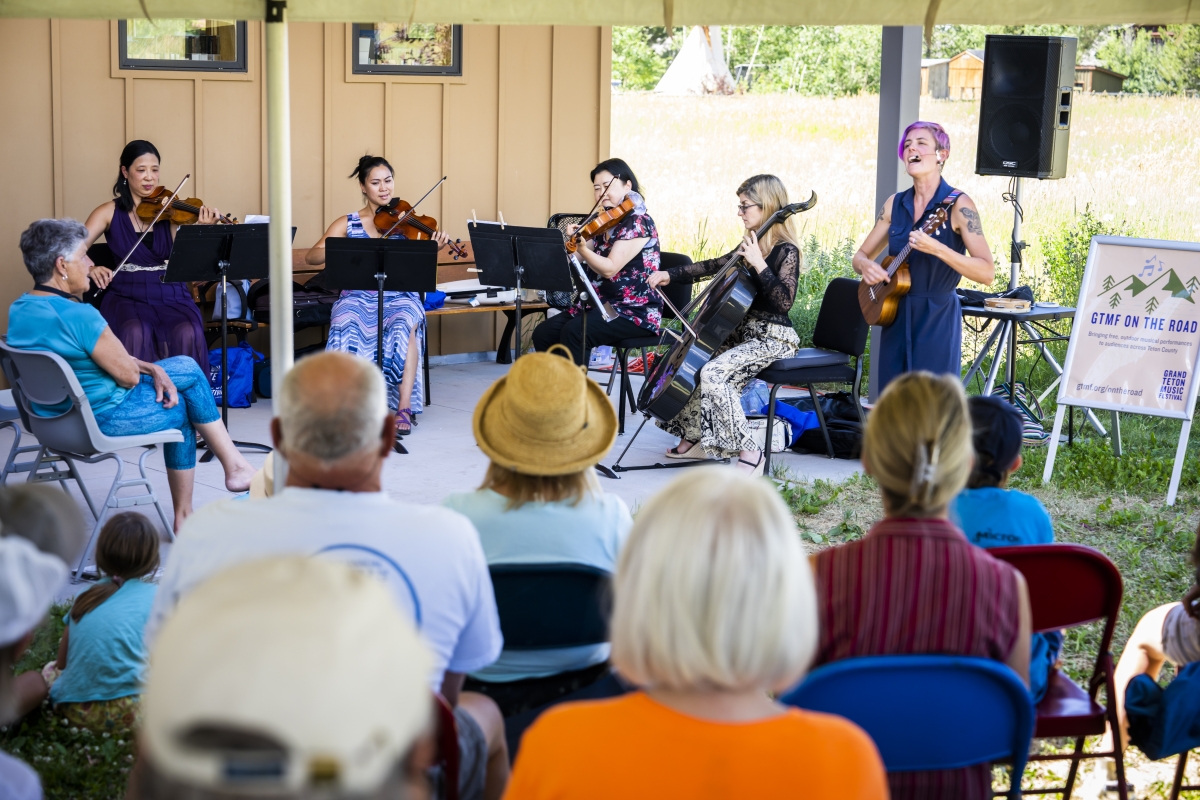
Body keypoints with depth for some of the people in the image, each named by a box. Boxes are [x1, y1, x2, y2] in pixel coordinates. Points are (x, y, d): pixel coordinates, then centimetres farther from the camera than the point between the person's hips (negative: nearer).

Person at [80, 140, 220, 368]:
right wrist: (91, 268, -24)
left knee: (188, 333, -30)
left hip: (171, 297, 1)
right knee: (135, 332, -33)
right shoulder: (109, 212, 5)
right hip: (127, 297, -1)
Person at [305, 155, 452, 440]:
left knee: (403, 325, -34)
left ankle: (404, 407, -31)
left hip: (399, 296, 0)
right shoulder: (347, 224, 9)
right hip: (358, 297, 0)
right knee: (347, 325, -34)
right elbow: (311, 257, 0)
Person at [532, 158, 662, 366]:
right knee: (543, 333, -6)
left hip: (635, 313, -9)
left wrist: (581, 247, -36)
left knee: (574, 332, -31)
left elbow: (609, 268, -22)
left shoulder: (639, 223, -12)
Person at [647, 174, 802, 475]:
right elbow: (715, 266, 22)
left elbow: (784, 302, -27)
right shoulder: (752, 244, 10)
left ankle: (749, 452, -23)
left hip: (773, 338, -10)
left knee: (713, 373, -28)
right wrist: (671, 274, 16)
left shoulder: (786, 251, -16)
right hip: (745, 331, 10)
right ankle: (694, 438, 15)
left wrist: (758, 264, -30)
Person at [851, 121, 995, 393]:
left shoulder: (957, 205, -9)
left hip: (937, 319, -5)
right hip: (896, 316, 5)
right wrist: (865, 265, -8)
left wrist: (937, 249, -28)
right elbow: (861, 255, 16)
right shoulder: (895, 204, 7)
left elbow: (987, 273, -15)